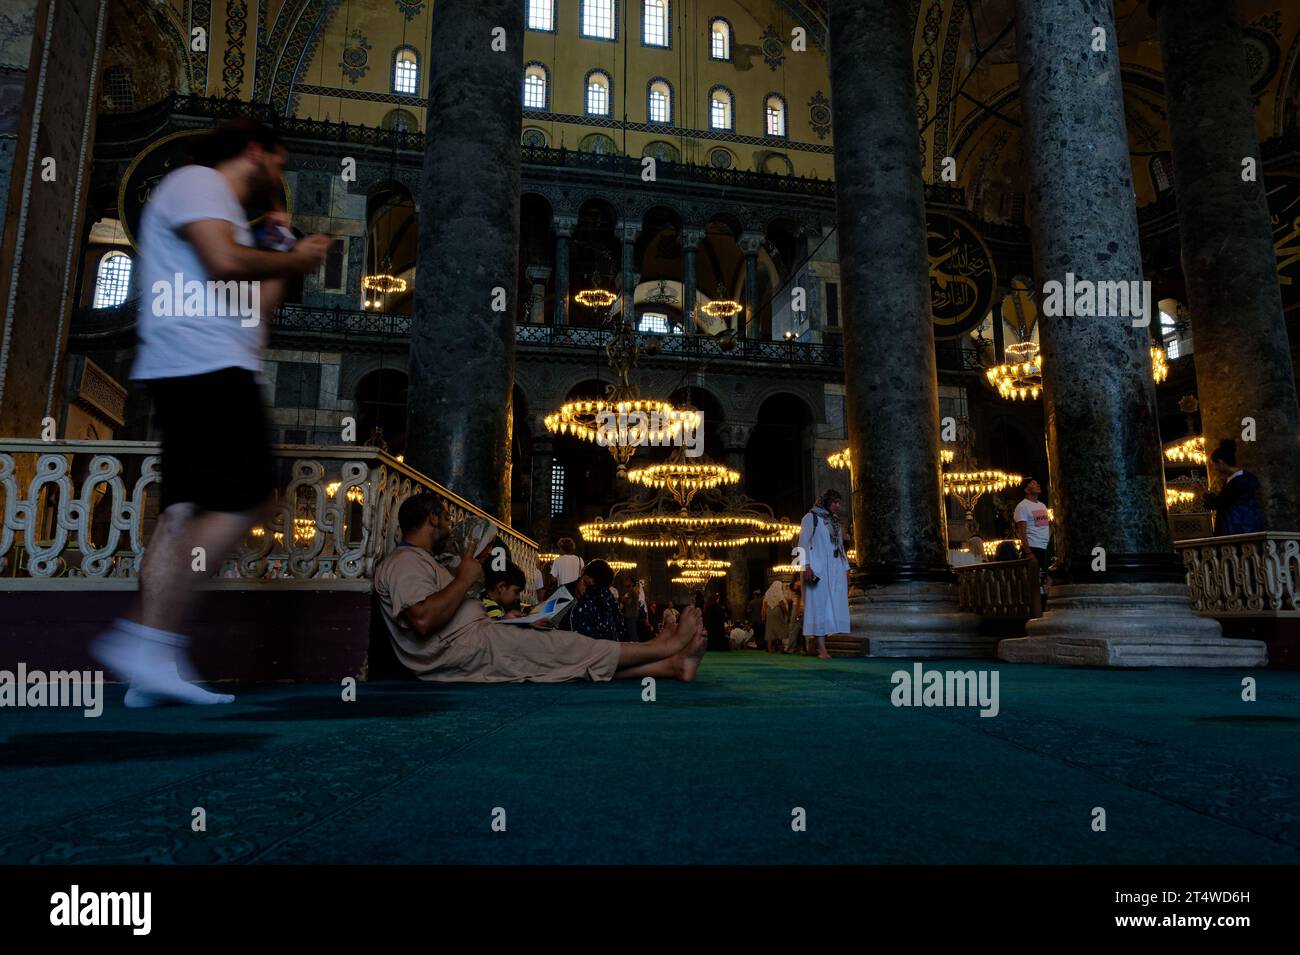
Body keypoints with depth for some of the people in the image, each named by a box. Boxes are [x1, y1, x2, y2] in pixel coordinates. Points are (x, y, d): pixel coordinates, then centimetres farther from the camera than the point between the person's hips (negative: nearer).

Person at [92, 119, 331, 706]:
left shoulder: (223, 210, 31)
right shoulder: (199, 181, 3)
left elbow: (256, 309, 28)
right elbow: (225, 262, -16)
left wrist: (283, 250, 27)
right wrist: (294, 259, 0)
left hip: (199, 373, 10)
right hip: (206, 367, -10)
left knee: (187, 511, 1)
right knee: (242, 501, -14)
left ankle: (153, 664, -2)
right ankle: (143, 637, -14)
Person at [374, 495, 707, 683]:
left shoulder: (416, 560, 24)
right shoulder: (405, 562, -11)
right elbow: (423, 620, -28)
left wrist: (471, 564, 22)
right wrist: (465, 579, -17)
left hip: (471, 647, 11)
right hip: (468, 649, -11)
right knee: (567, 647, -7)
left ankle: (671, 665, -2)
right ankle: (665, 647, 3)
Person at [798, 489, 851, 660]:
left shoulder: (834, 521, 21)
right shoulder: (811, 517, 2)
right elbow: (803, 543, -6)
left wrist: (846, 568, 15)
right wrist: (806, 565, -17)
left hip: (835, 570, 7)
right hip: (817, 569, -7)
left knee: (833, 605, -1)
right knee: (819, 604, -9)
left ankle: (819, 644, 1)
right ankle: (821, 648, -13)